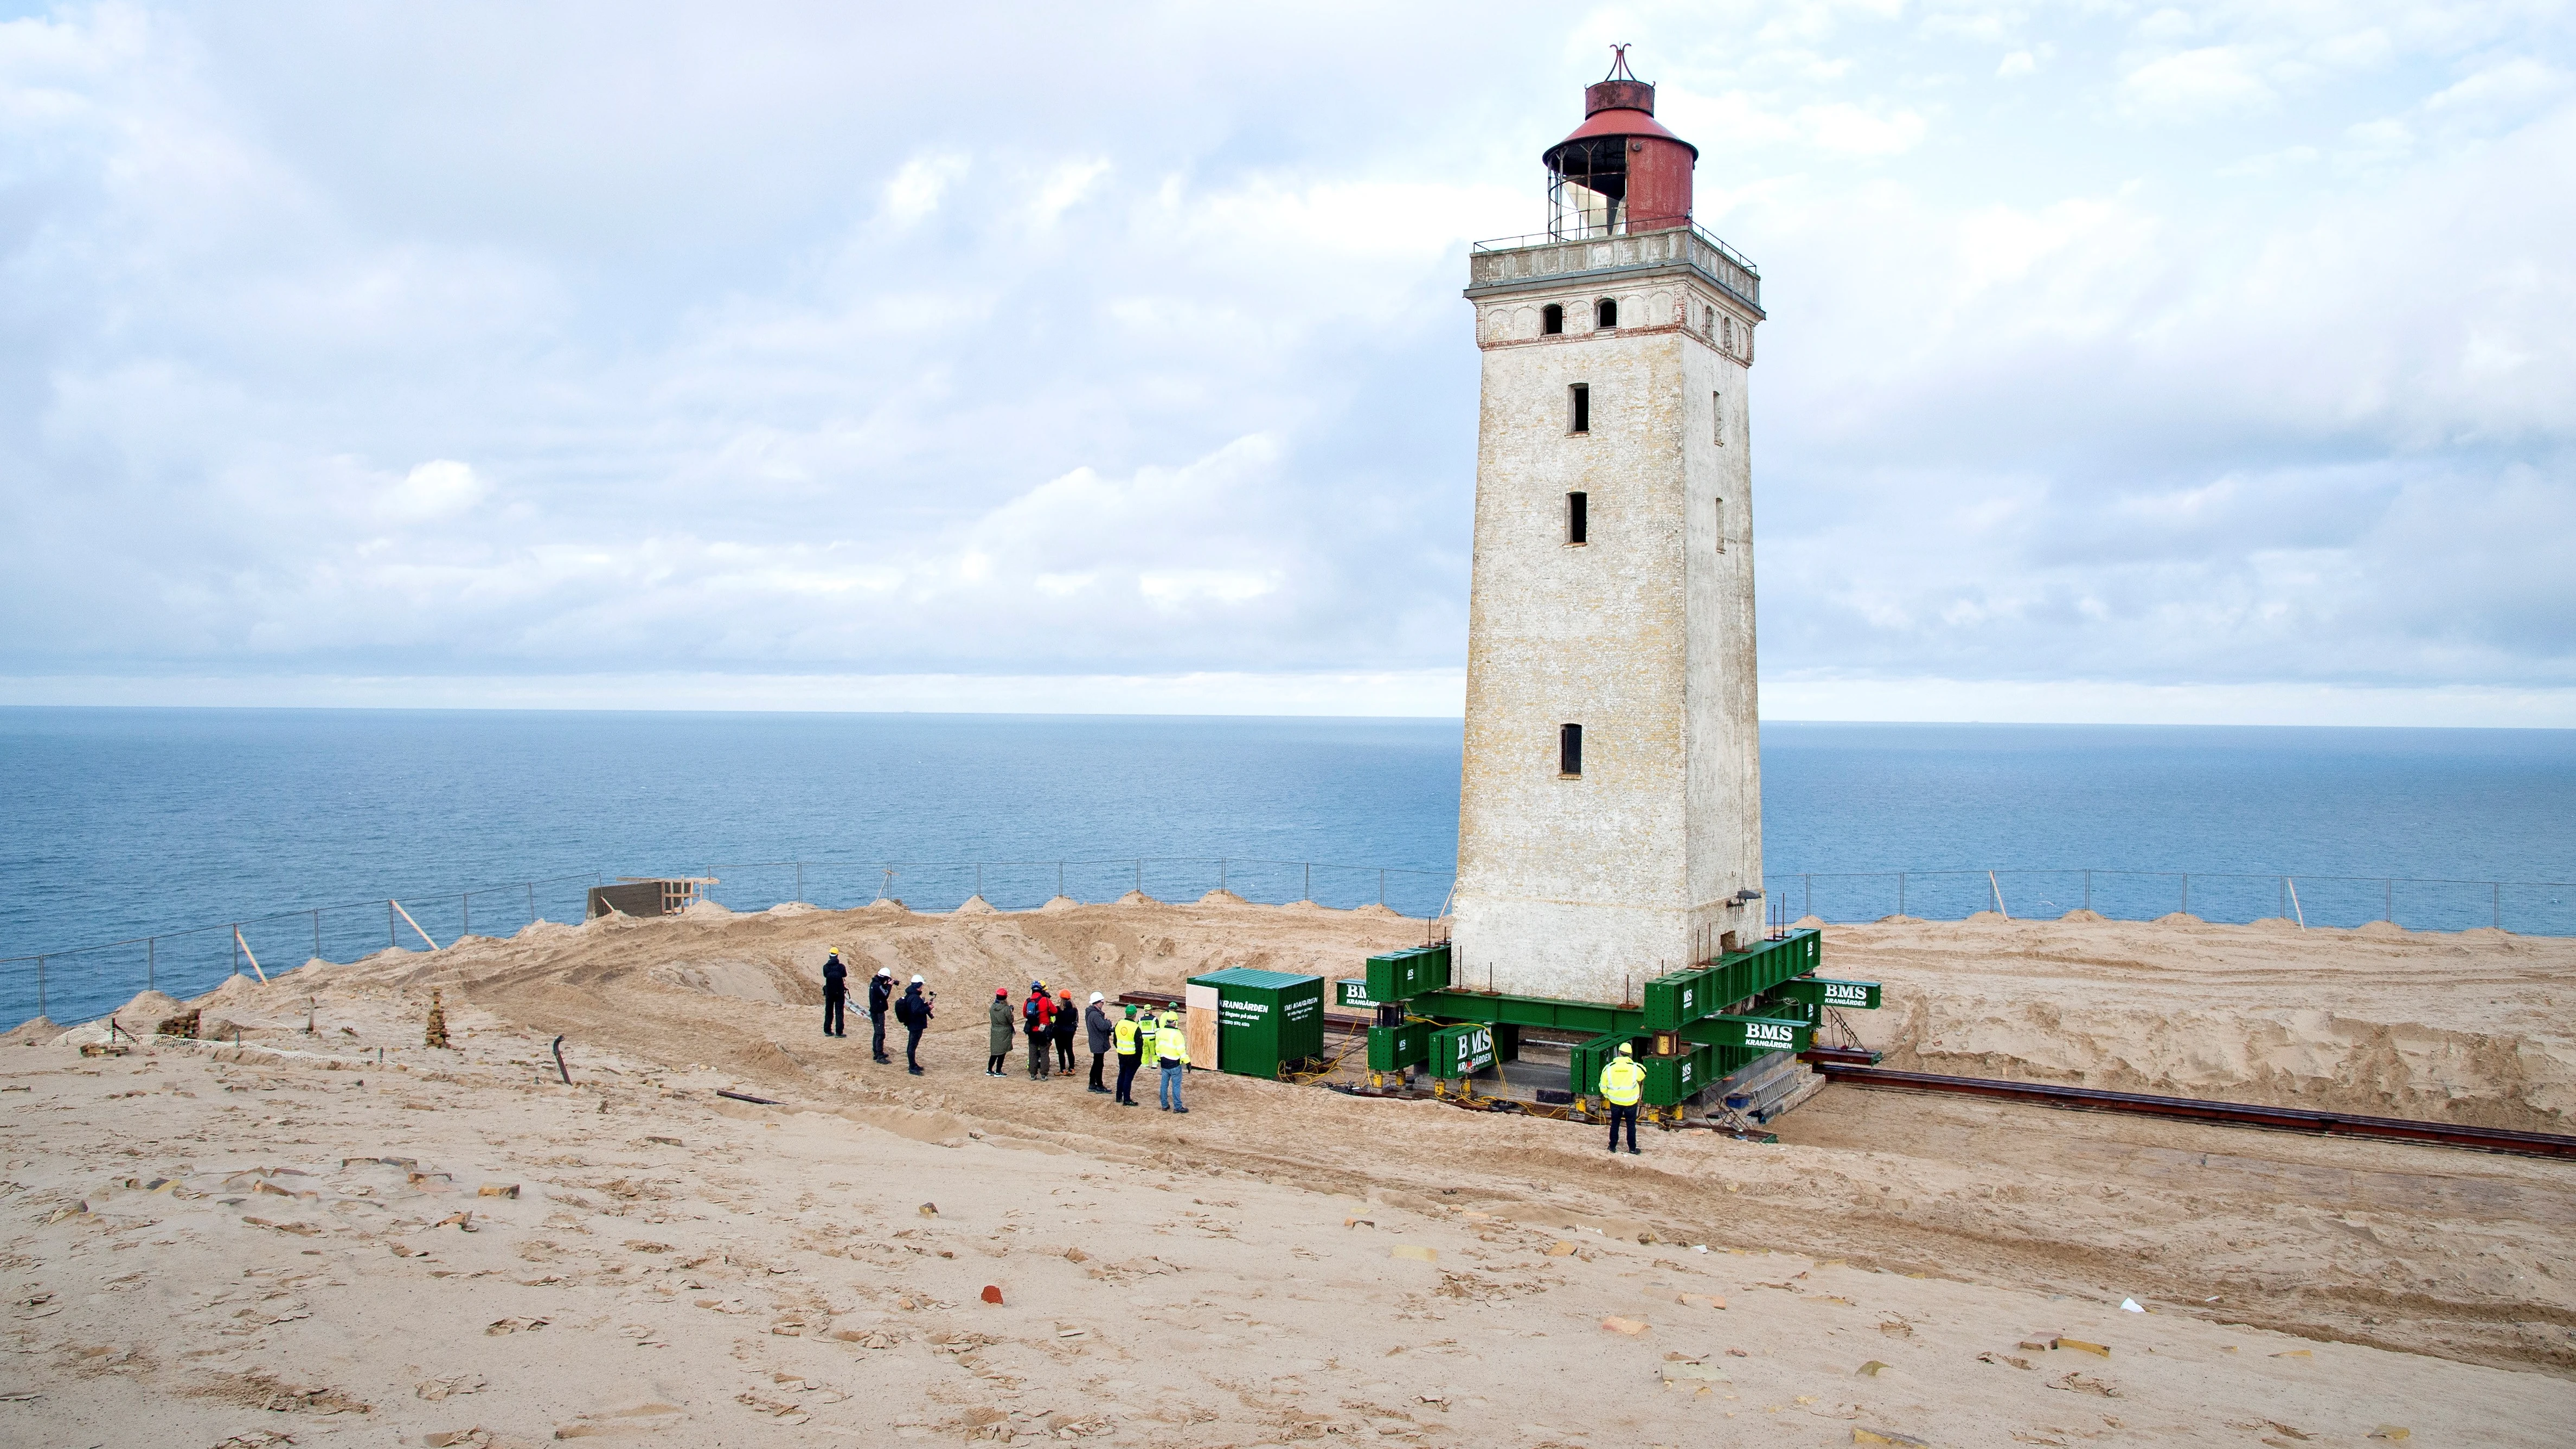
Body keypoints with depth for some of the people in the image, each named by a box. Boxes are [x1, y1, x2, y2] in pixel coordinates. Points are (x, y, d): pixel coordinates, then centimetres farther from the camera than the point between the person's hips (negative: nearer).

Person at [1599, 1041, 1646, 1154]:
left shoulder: (1608, 1068, -10)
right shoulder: (1635, 1067, -13)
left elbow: (1603, 1087, -4)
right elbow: (1643, 1076, 11)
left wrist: (1607, 1096, 16)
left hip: (1615, 1102, 1)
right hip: (1631, 1102, -1)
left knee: (1615, 1124, 17)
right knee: (1631, 1125, 13)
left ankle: (1613, 1146, 26)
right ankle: (1632, 1148, 20)